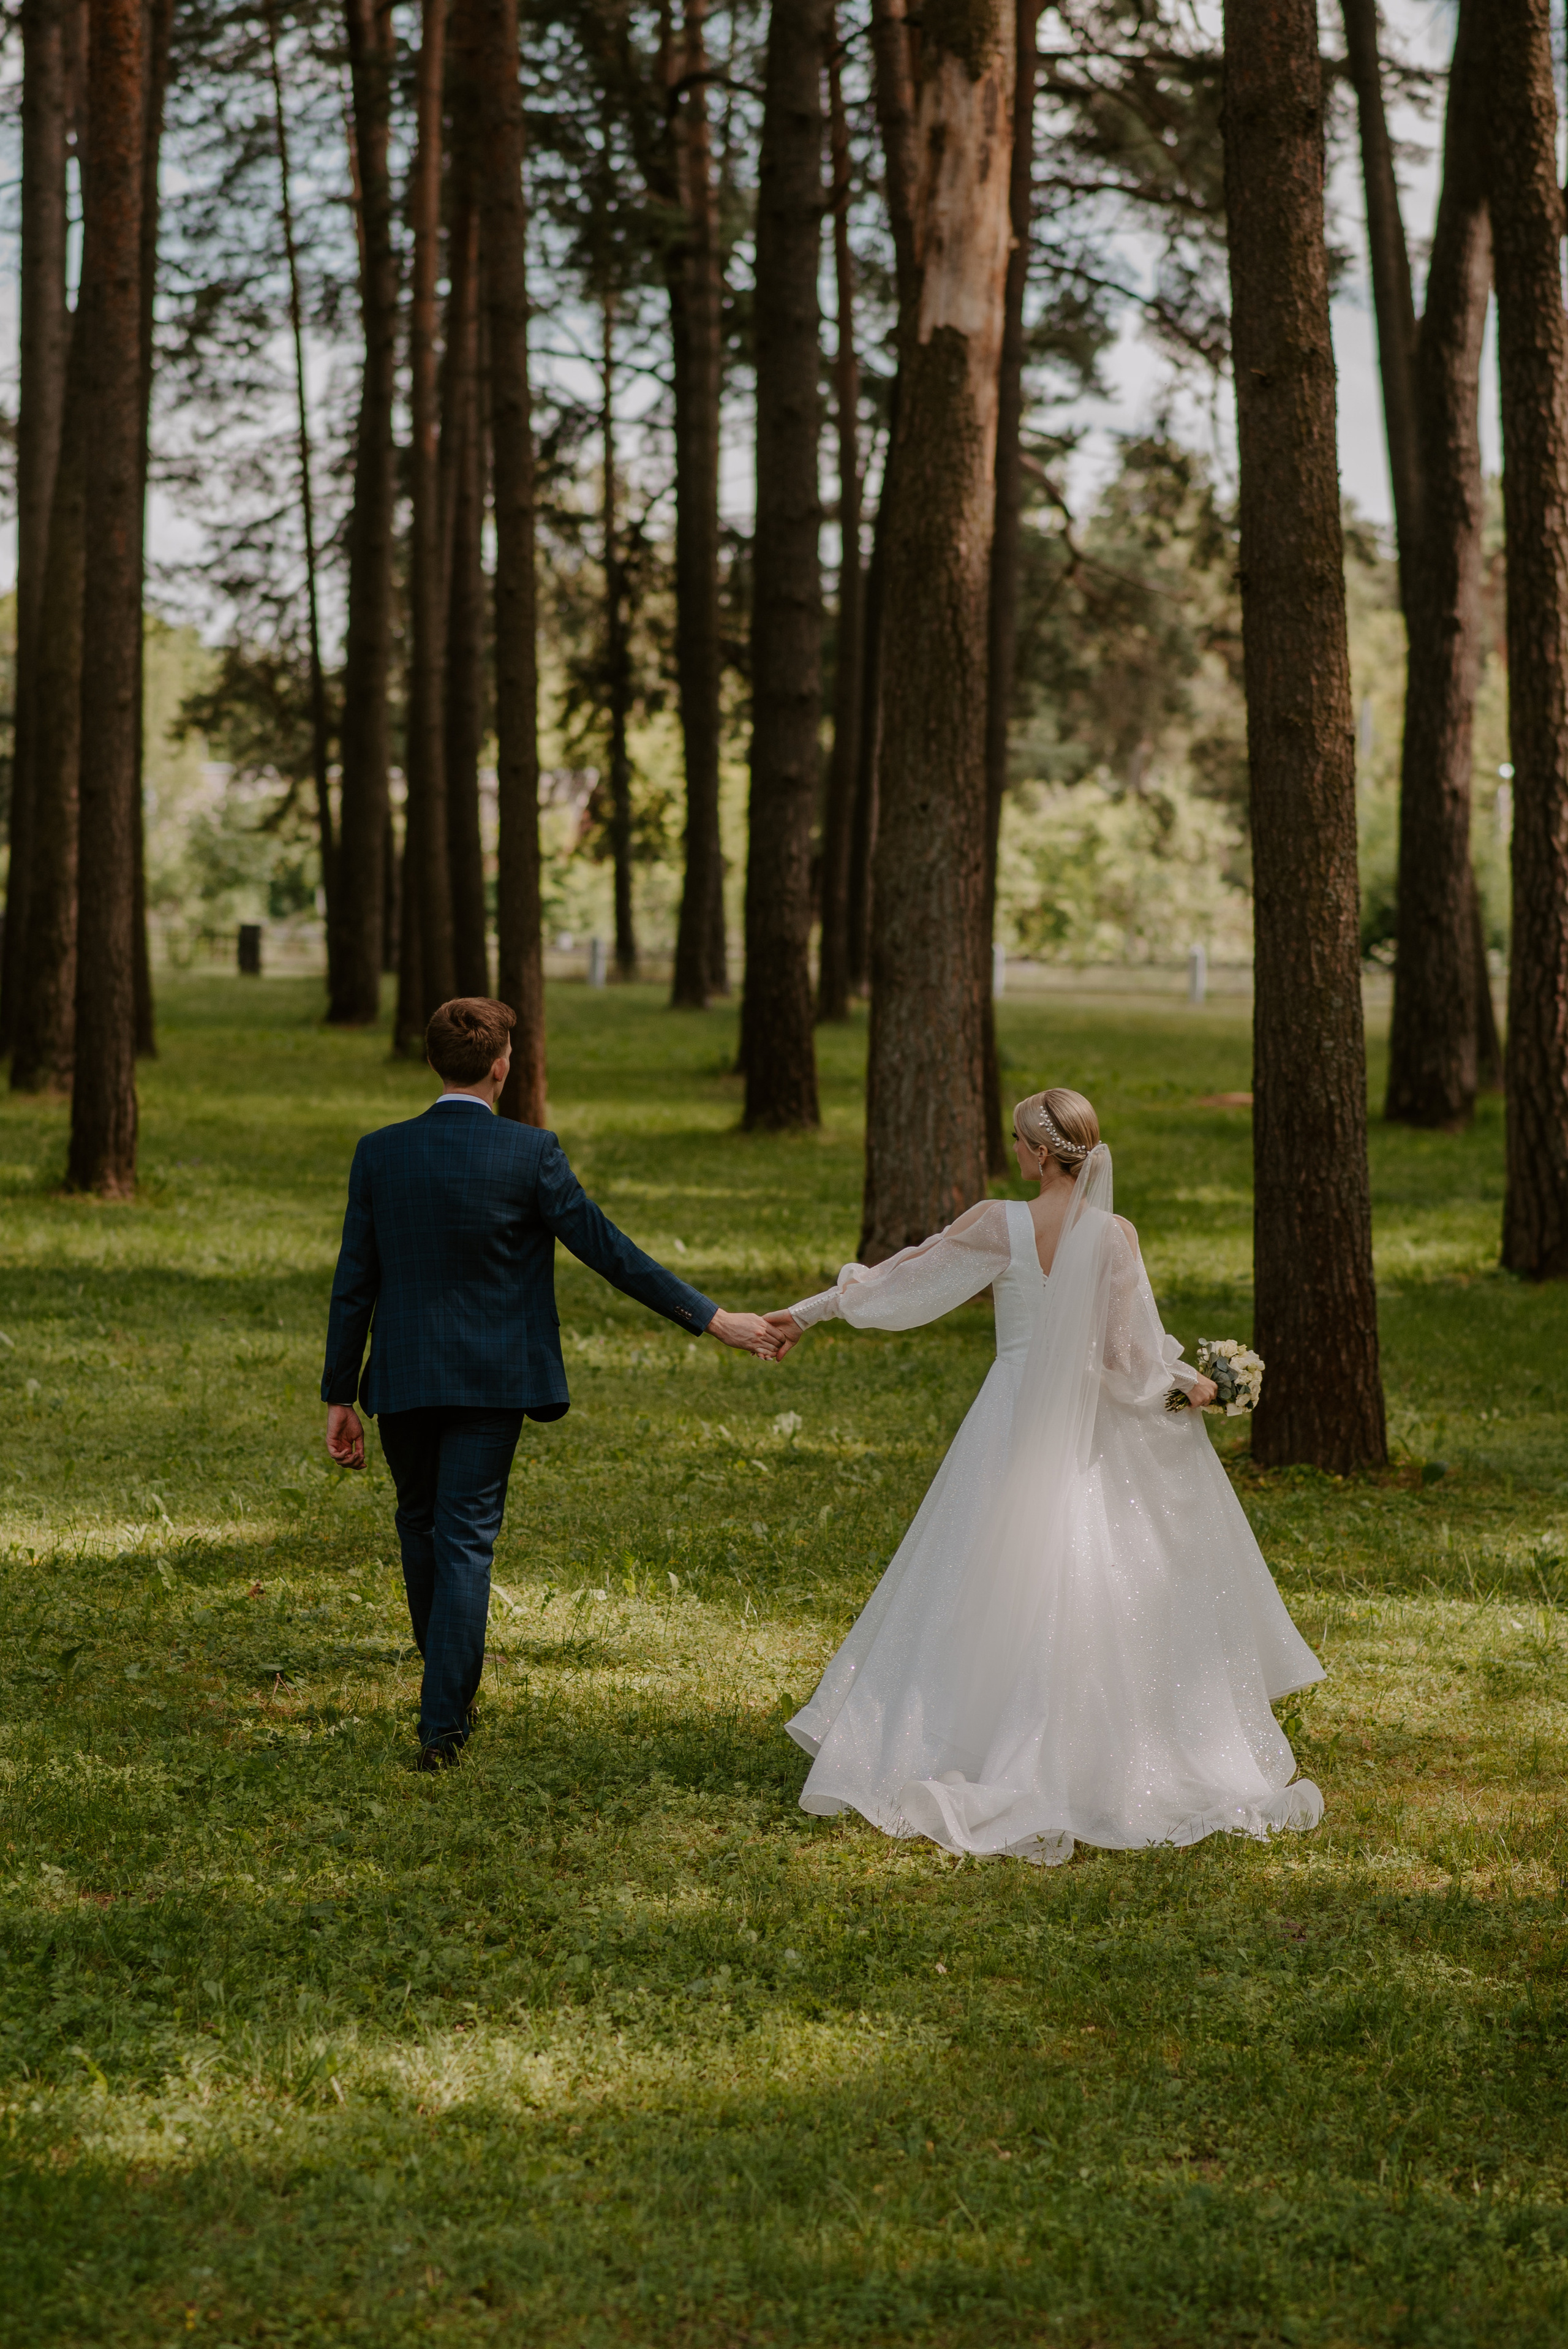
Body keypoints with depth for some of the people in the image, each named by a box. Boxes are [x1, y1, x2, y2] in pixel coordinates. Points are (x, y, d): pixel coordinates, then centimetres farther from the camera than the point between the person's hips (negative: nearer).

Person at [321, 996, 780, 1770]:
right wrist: (710, 1319, -2)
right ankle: (442, 1723, -4)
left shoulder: (379, 1153, -3)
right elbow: (609, 1250, -9)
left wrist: (340, 1397, 7)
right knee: (466, 1543, 1)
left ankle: (451, 1683, 40)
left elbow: (353, 1284, 0)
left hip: (402, 1380, 3)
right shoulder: (529, 1153, -11)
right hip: (491, 1382, -2)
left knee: (422, 1524, 23)